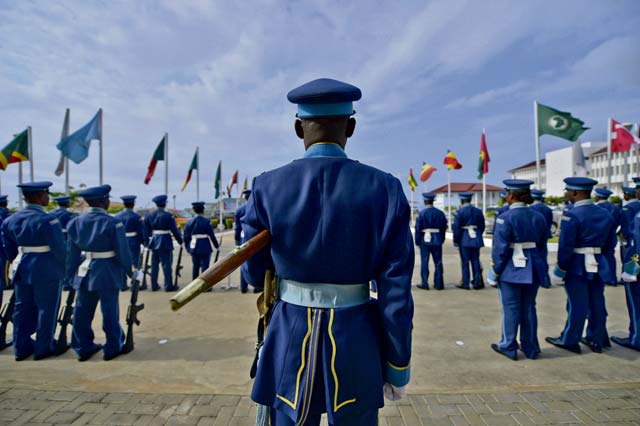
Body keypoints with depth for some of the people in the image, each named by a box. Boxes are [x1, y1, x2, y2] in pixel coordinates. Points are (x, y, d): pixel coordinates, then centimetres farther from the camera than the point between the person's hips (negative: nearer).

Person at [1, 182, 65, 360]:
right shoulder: (48, 220, -17)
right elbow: (59, 248, -17)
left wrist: (17, 264, 19)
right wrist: (64, 268, -3)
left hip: (22, 269, 7)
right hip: (46, 271, -7)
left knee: (22, 308, 17)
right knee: (46, 309, 6)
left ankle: (21, 348, 27)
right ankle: (42, 349, 16)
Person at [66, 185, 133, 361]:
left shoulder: (75, 222, 4)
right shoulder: (112, 223, -13)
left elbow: (72, 252, 8)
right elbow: (123, 251, -12)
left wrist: (72, 274, 17)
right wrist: (130, 271, 0)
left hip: (84, 272, 6)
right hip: (107, 273, -5)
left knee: (83, 311, 14)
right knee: (110, 312, 5)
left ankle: (83, 347, 26)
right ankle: (112, 347, 16)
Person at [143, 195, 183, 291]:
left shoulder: (149, 215, 6)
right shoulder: (168, 215, -11)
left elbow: (146, 231, 11)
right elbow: (174, 230, -9)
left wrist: (147, 243, 19)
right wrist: (180, 241, 0)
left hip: (154, 243, 6)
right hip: (165, 242, -6)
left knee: (154, 264, 13)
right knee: (166, 264, 0)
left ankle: (154, 285, 20)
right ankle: (168, 286, 5)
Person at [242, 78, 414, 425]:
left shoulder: (267, 188, -10)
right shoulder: (385, 189, -11)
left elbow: (253, 272, 2)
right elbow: (396, 293, -10)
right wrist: (398, 367, 3)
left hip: (291, 344, 1)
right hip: (357, 347, 0)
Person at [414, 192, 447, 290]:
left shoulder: (421, 213, -8)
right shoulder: (440, 213, 2)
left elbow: (418, 229, -8)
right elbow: (444, 228, 6)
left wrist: (417, 241, 1)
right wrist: (441, 240, 14)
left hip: (425, 241, -3)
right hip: (437, 241, 3)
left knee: (424, 262, 4)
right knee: (438, 263, 8)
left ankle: (424, 283, 7)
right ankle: (439, 284, 13)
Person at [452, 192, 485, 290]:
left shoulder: (459, 212, -9)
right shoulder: (478, 211, 6)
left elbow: (456, 228, -11)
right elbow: (482, 226, 10)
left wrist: (456, 240, -3)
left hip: (464, 240, -4)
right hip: (476, 240, 4)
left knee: (465, 262, 3)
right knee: (476, 261, 10)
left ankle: (465, 283, 8)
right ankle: (477, 282, 15)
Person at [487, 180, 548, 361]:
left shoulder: (506, 217, -14)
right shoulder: (539, 216, 6)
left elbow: (500, 248, -15)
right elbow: (542, 245, 12)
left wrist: (495, 272, -7)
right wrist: (541, 267, 19)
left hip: (512, 270, -6)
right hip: (533, 269, 6)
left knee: (511, 308, 4)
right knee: (529, 307, 15)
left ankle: (509, 347, 15)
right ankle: (531, 348, 24)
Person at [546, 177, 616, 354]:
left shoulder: (571, 215, -17)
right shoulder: (605, 214, 7)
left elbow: (565, 247, -18)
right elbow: (610, 245, 11)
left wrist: (560, 269, -9)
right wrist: (605, 264, 19)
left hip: (578, 267, -7)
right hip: (599, 267, 7)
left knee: (577, 305, 2)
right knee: (597, 304, 14)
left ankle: (569, 340, 16)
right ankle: (597, 341, 27)